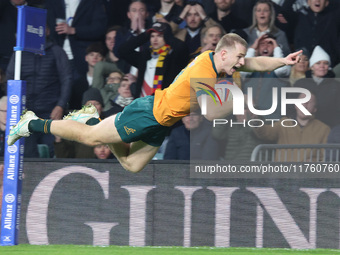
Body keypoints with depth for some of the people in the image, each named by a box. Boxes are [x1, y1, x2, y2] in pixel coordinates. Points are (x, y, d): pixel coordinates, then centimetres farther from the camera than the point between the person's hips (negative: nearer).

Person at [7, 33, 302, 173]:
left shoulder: (213, 59, 0)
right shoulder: (203, 71, -28)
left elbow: (254, 63, 13)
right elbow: (211, 113, -29)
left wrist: (283, 61, 2)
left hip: (162, 123, 9)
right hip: (150, 113, -9)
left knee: (132, 164, 16)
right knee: (90, 137, 1)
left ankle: (92, 118, 29)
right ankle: (33, 124, 15)